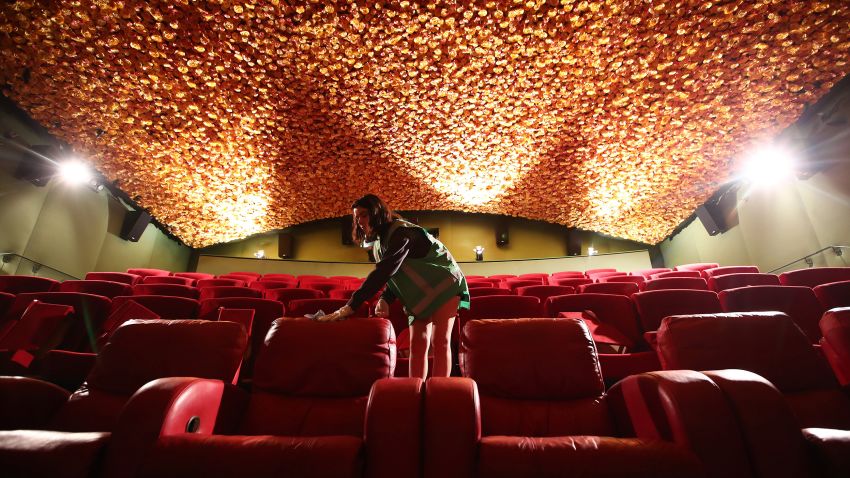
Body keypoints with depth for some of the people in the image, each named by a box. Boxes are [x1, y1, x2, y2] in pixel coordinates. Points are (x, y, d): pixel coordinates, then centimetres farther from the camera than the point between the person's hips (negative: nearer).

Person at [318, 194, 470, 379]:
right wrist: (384, 300, -13)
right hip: (420, 296, 8)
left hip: (443, 286, -8)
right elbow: (394, 276, 8)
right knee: (417, 345, 1)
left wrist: (351, 305, -41)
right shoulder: (379, 242, 7)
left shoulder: (400, 231, -22)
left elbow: (385, 270, -36)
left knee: (440, 342, -11)